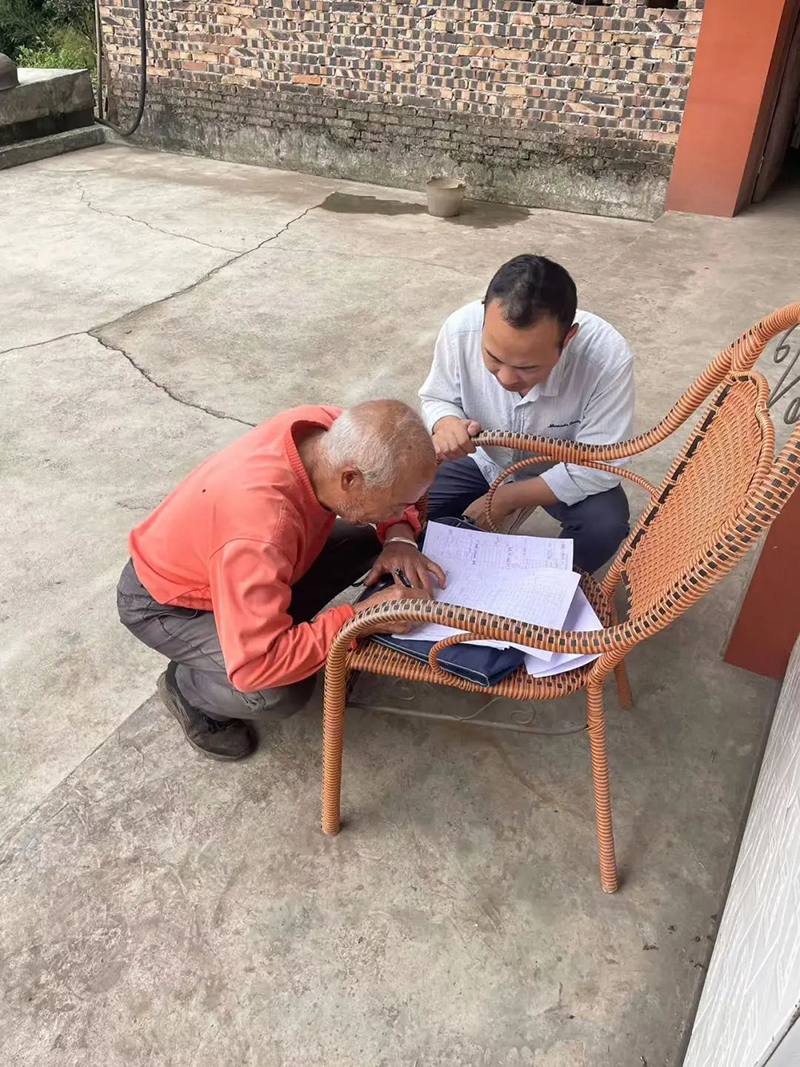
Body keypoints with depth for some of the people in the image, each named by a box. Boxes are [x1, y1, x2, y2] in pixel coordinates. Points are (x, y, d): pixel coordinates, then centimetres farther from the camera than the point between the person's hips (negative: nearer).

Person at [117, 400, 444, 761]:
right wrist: (362, 615, -36)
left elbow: (391, 485, -2)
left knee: (365, 541, -2)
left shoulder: (332, 430, -23)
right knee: (285, 691, -26)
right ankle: (185, 687, 4)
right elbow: (255, 665, -40)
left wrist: (400, 536, -21)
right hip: (163, 600, -7)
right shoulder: (261, 534, -44)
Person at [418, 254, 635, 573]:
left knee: (605, 524, -30)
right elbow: (436, 398, -8)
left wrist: (505, 498, -24)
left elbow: (597, 468, -27)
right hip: (484, 458, 2)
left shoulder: (608, 358, -36)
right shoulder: (461, 329, -29)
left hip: (564, 470, -2)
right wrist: (445, 424, -33)